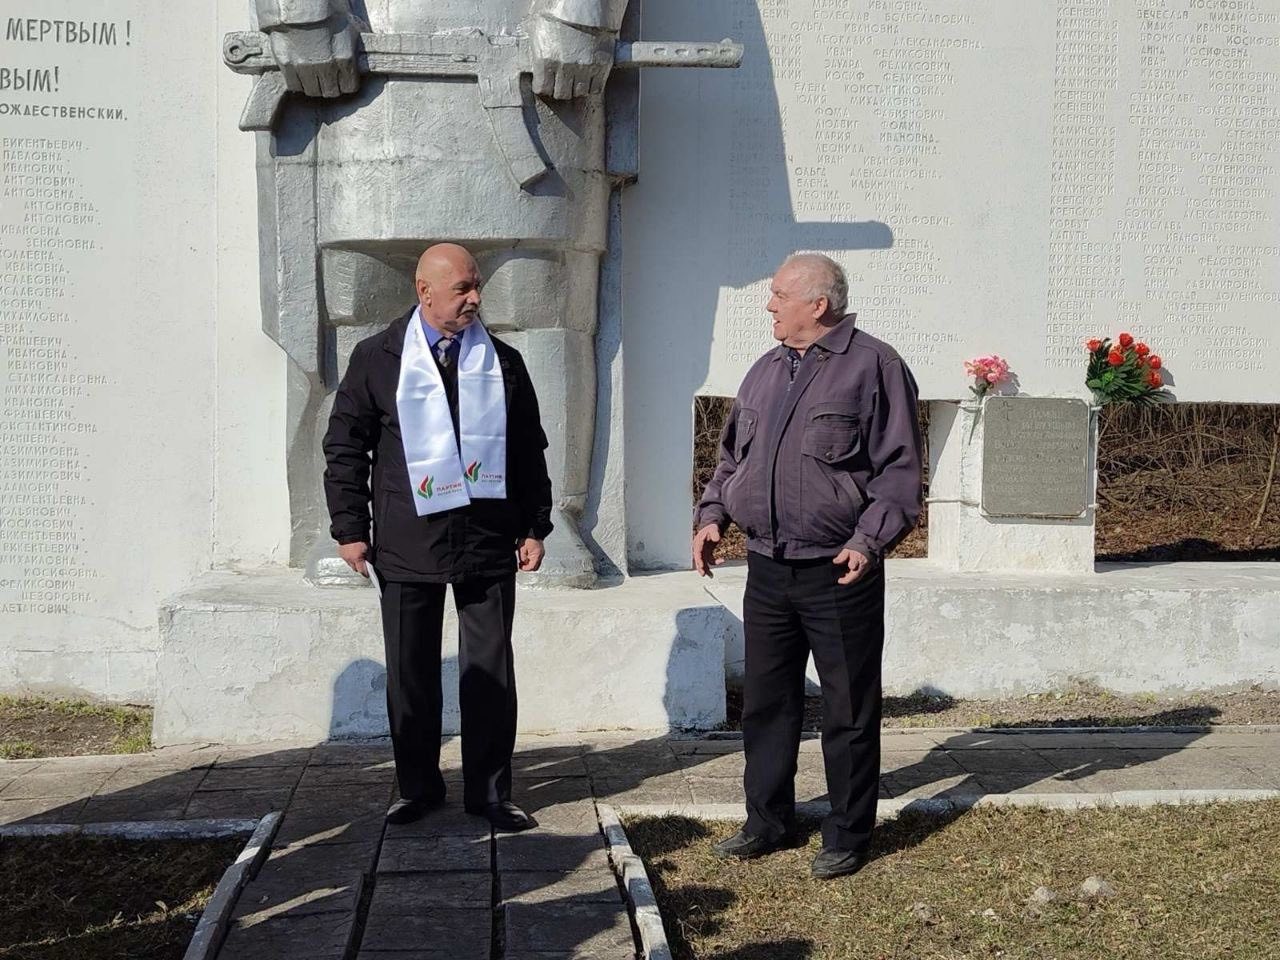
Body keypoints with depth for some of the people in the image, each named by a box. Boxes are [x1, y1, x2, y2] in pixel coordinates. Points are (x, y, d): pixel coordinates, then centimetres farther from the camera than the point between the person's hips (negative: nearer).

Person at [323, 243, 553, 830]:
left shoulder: (502, 362, 7)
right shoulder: (377, 359, 2)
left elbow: (530, 449, 11)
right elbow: (344, 447, 4)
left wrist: (535, 527, 7)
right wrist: (350, 528, -1)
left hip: (489, 540, 1)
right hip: (407, 545, -1)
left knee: (491, 670, 4)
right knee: (410, 672, 8)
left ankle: (488, 791, 16)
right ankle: (418, 786, 23)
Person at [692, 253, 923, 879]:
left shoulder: (873, 367, -7)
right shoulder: (765, 372, 14)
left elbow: (899, 469, -10)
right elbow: (732, 456, 21)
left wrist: (869, 541, -20)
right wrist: (712, 515, 6)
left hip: (839, 574, -6)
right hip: (767, 569, 7)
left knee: (848, 710, 5)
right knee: (765, 703, 14)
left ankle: (847, 836, 17)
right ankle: (767, 822, 28)